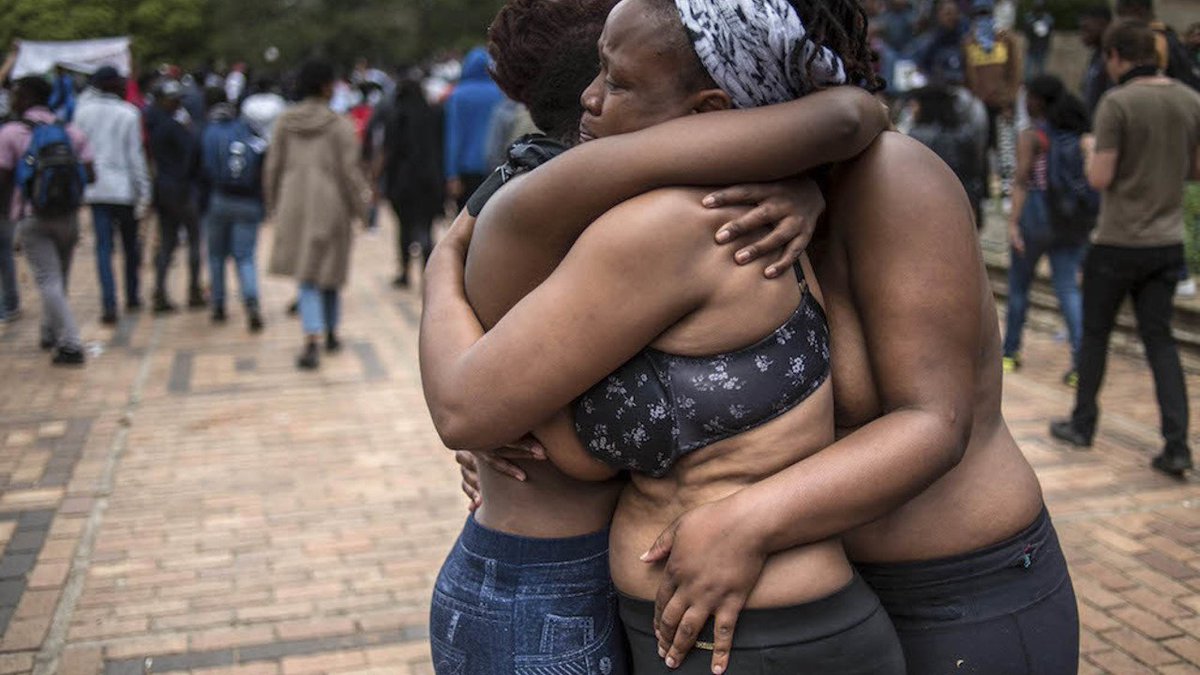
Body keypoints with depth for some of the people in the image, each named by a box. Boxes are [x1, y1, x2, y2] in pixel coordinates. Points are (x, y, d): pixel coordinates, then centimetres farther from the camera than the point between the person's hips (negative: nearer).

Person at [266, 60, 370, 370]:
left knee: (307, 276, 3)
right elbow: (350, 170, -9)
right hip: (331, 205, -2)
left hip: (294, 205, 2)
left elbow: (273, 167, 7)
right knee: (329, 271, 13)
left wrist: (273, 206, 17)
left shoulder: (285, 123, 3)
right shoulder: (340, 125, -9)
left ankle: (312, 342, -13)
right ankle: (330, 334, 28)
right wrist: (363, 205, 2)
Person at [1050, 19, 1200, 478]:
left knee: (1095, 333, 13)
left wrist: (1093, 155, 3)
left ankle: (1082, 424, 25)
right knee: (1160, 341, 8)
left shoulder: (1117, 104, -15)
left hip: (1118, 242, -5)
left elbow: (1100, 178, -17)